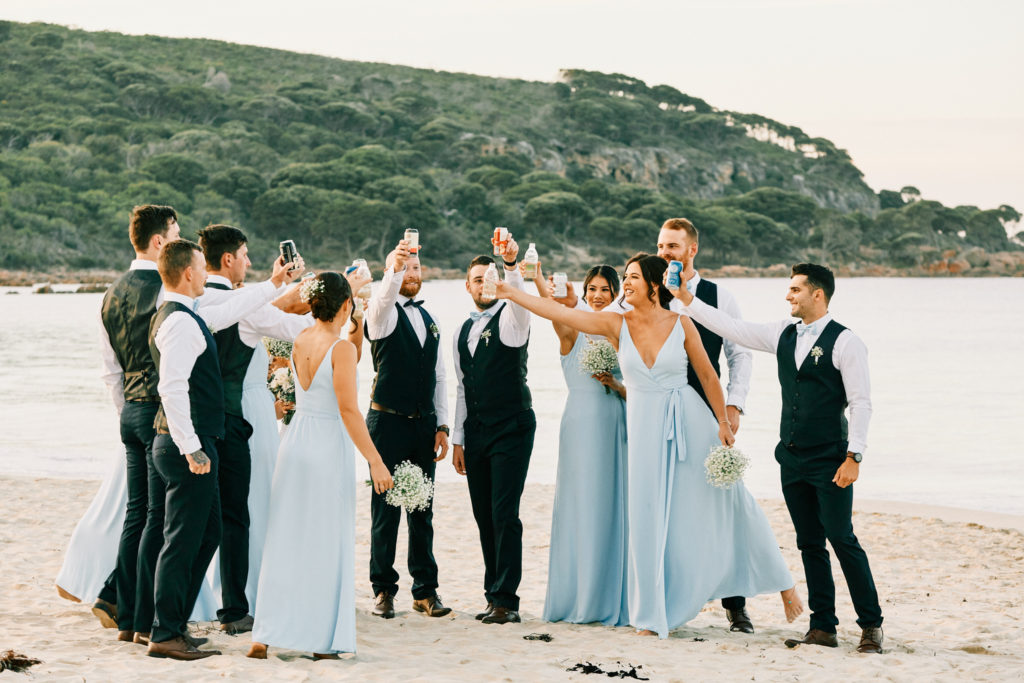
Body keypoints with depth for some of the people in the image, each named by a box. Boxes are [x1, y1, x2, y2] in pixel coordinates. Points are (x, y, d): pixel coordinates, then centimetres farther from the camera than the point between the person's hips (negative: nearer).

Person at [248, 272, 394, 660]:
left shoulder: (300, 341, 5)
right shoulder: (341, 349, -14)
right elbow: (348, 410, -18)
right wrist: (375, 462, -15)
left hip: (295, 442, 6)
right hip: (329, 449, -6)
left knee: (285, 540, 9)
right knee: (327, 545, 3)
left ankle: (265, 636, 7)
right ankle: (323, 641, 9)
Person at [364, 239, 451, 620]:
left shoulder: (428, 320, 16)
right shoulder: (383, 313, -2)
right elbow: (384, 296, -29)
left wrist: (442, 425, 10)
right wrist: (395, 267, -47)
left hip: (424, 424, 5)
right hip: (388, 421, -5)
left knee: (422, 510, 8)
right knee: (385, 511, -1)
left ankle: (425, 590, 13)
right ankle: (383, 590, 6)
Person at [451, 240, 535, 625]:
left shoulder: (509, 319, -2)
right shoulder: (463, 332, 16)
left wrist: (511, 264, -45)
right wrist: (458, 439, 15)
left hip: (511, 430, -6)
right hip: (476, 433, 6)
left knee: (504, 515, -10)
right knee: (484, 517, 8)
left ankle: (506, 600, -8)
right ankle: (495, 596, 15)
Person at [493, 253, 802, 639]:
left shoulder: (680, 324, -5)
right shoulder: (616, 325, -1)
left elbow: (707, 376, 2)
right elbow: (560, 313, -6)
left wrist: (723, 423, 1)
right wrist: (512, 294, -12)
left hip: (689, 422, -1)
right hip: (645, 426, 2)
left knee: (728, 503, 3)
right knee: (649, 518, 2)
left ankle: (782, 584, 20)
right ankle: (654, 616, 12)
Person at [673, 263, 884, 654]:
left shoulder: (845, 342, -9)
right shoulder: (783, 335, 10)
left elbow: (861, 402, -11)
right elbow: (733, 329, 14)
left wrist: (853, 457, -16)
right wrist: (686, 299, 11)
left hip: (829, 461, -6)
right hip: (792, 459, 7)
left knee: (842, 540, -6)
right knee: (809, 544, 8)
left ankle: (870, 625, 3)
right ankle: (823, 628, 13)